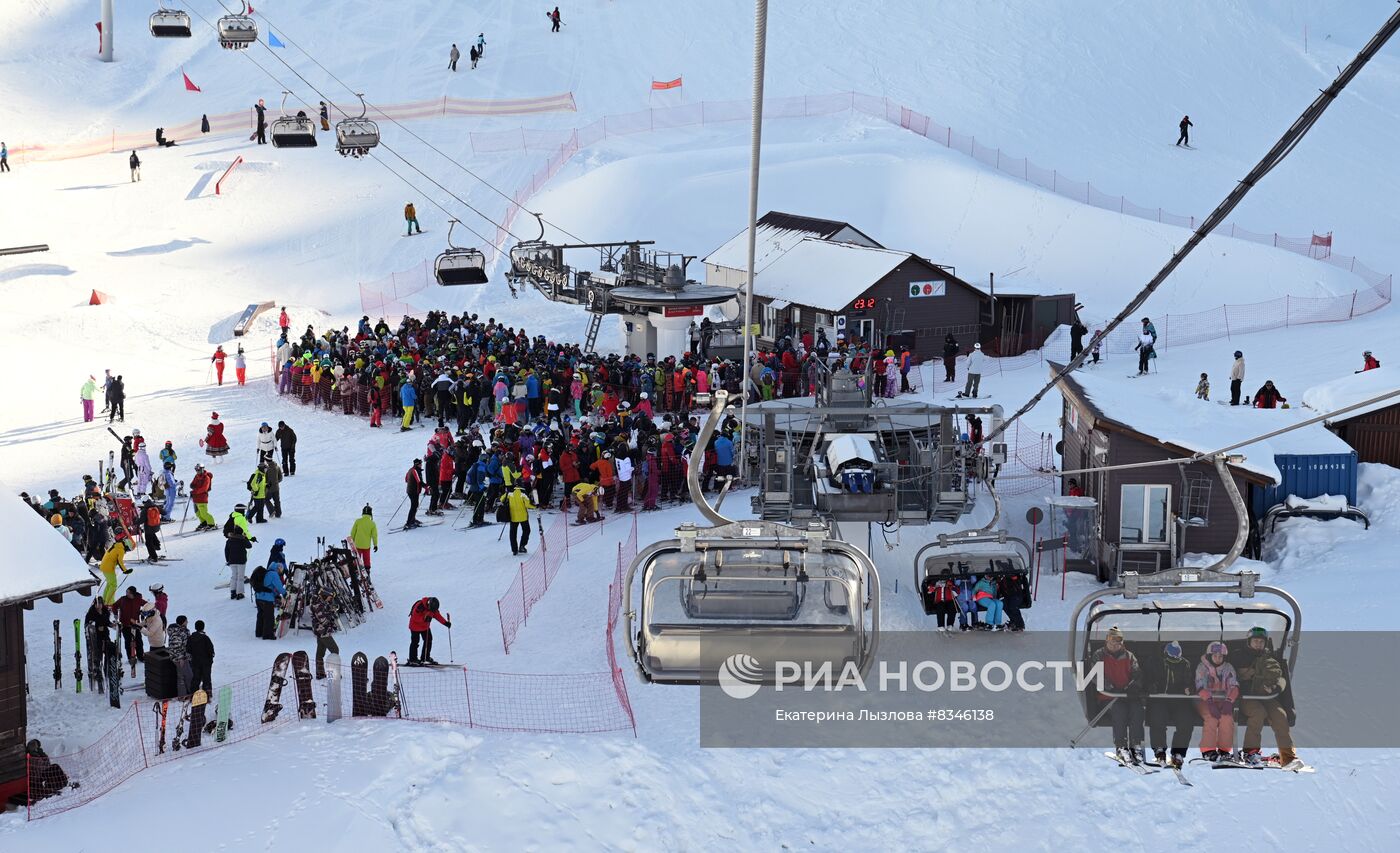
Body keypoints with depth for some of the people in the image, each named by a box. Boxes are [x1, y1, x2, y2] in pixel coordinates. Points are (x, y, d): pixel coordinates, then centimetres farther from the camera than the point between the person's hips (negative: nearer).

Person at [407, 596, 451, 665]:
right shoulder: (419, 606, -32)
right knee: (415, 642, -3)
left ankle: (426, 658, 18)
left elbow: (437, 615, 0)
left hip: (425, 626, 7)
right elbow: (415, 618, -30)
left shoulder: (432, 607, -11)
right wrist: (424, 619, -44)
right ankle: (412, 660, 4)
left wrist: (445, 622, -8)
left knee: (428, 640, 6)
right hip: (416, 625, -7)